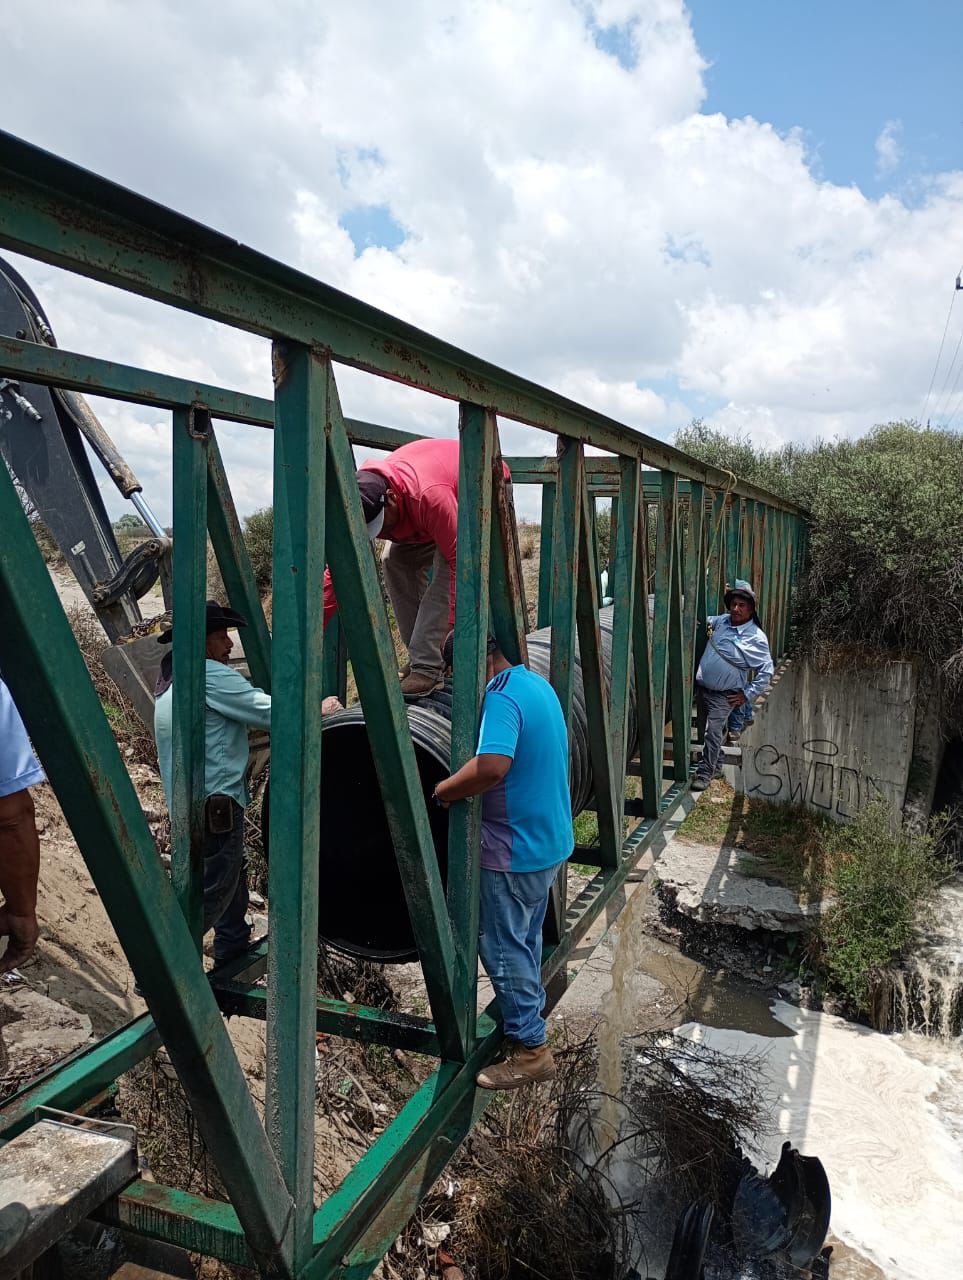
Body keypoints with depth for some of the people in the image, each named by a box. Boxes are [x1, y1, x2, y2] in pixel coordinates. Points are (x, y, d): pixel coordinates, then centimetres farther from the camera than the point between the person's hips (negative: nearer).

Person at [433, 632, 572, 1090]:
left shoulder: (501, 697, -23)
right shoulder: (539, 685, 9)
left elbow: (492, 766, -39)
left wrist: (442, 791, -23)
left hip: (514, 850, -10)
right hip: (551, 840, 10)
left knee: (504, 948, 4)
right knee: (526, 939, 24)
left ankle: (531, 1050, 14)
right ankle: (526, 1015, 39)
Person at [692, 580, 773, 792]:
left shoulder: (756, 638, -14)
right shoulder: (721, 621, 3)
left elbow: (766, 670, -11)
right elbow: (706, 621, 27)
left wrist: (748, 695, -11)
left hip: (724, 696, -6)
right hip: (701, 687, 6)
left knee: (713, 733, -11)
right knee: (704, 731, 13)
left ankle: (705, 773, 0)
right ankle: (714, 766, 30)